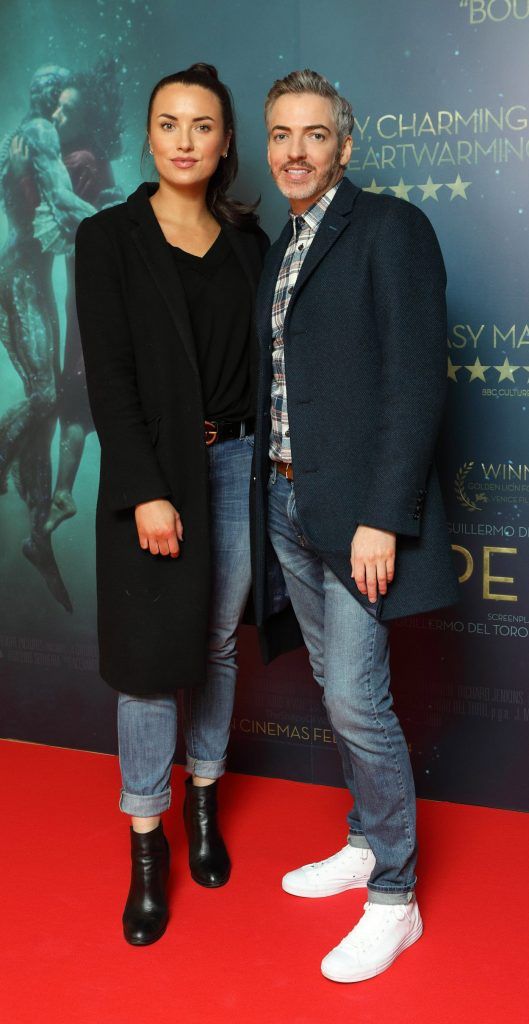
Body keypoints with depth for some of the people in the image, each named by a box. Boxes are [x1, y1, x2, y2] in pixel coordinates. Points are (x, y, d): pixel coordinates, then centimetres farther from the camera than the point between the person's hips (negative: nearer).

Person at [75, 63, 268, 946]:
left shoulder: (246, 239, 7)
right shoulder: (109, 239, -3)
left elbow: (262, 355, 8)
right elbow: (108, 374, -9)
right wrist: (145, 491, -15)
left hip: (240, 463, 3)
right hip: (155, 469, -3)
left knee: (218, 643, 13)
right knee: (152, 656, 2)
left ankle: (203, 801, 32)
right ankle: (147, 843, 16)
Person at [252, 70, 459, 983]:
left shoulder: (390, 227, -8)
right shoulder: (282, 249, 16)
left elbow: (415, 380, -16)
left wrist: (382, 519, -20)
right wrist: (266, 482, 9)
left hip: (355, 506, -8)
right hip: (286, 500, 8)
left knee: (357, 698, -6)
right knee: (335, 688, 16)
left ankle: (393, 899, 9)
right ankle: (366, 847, 32)